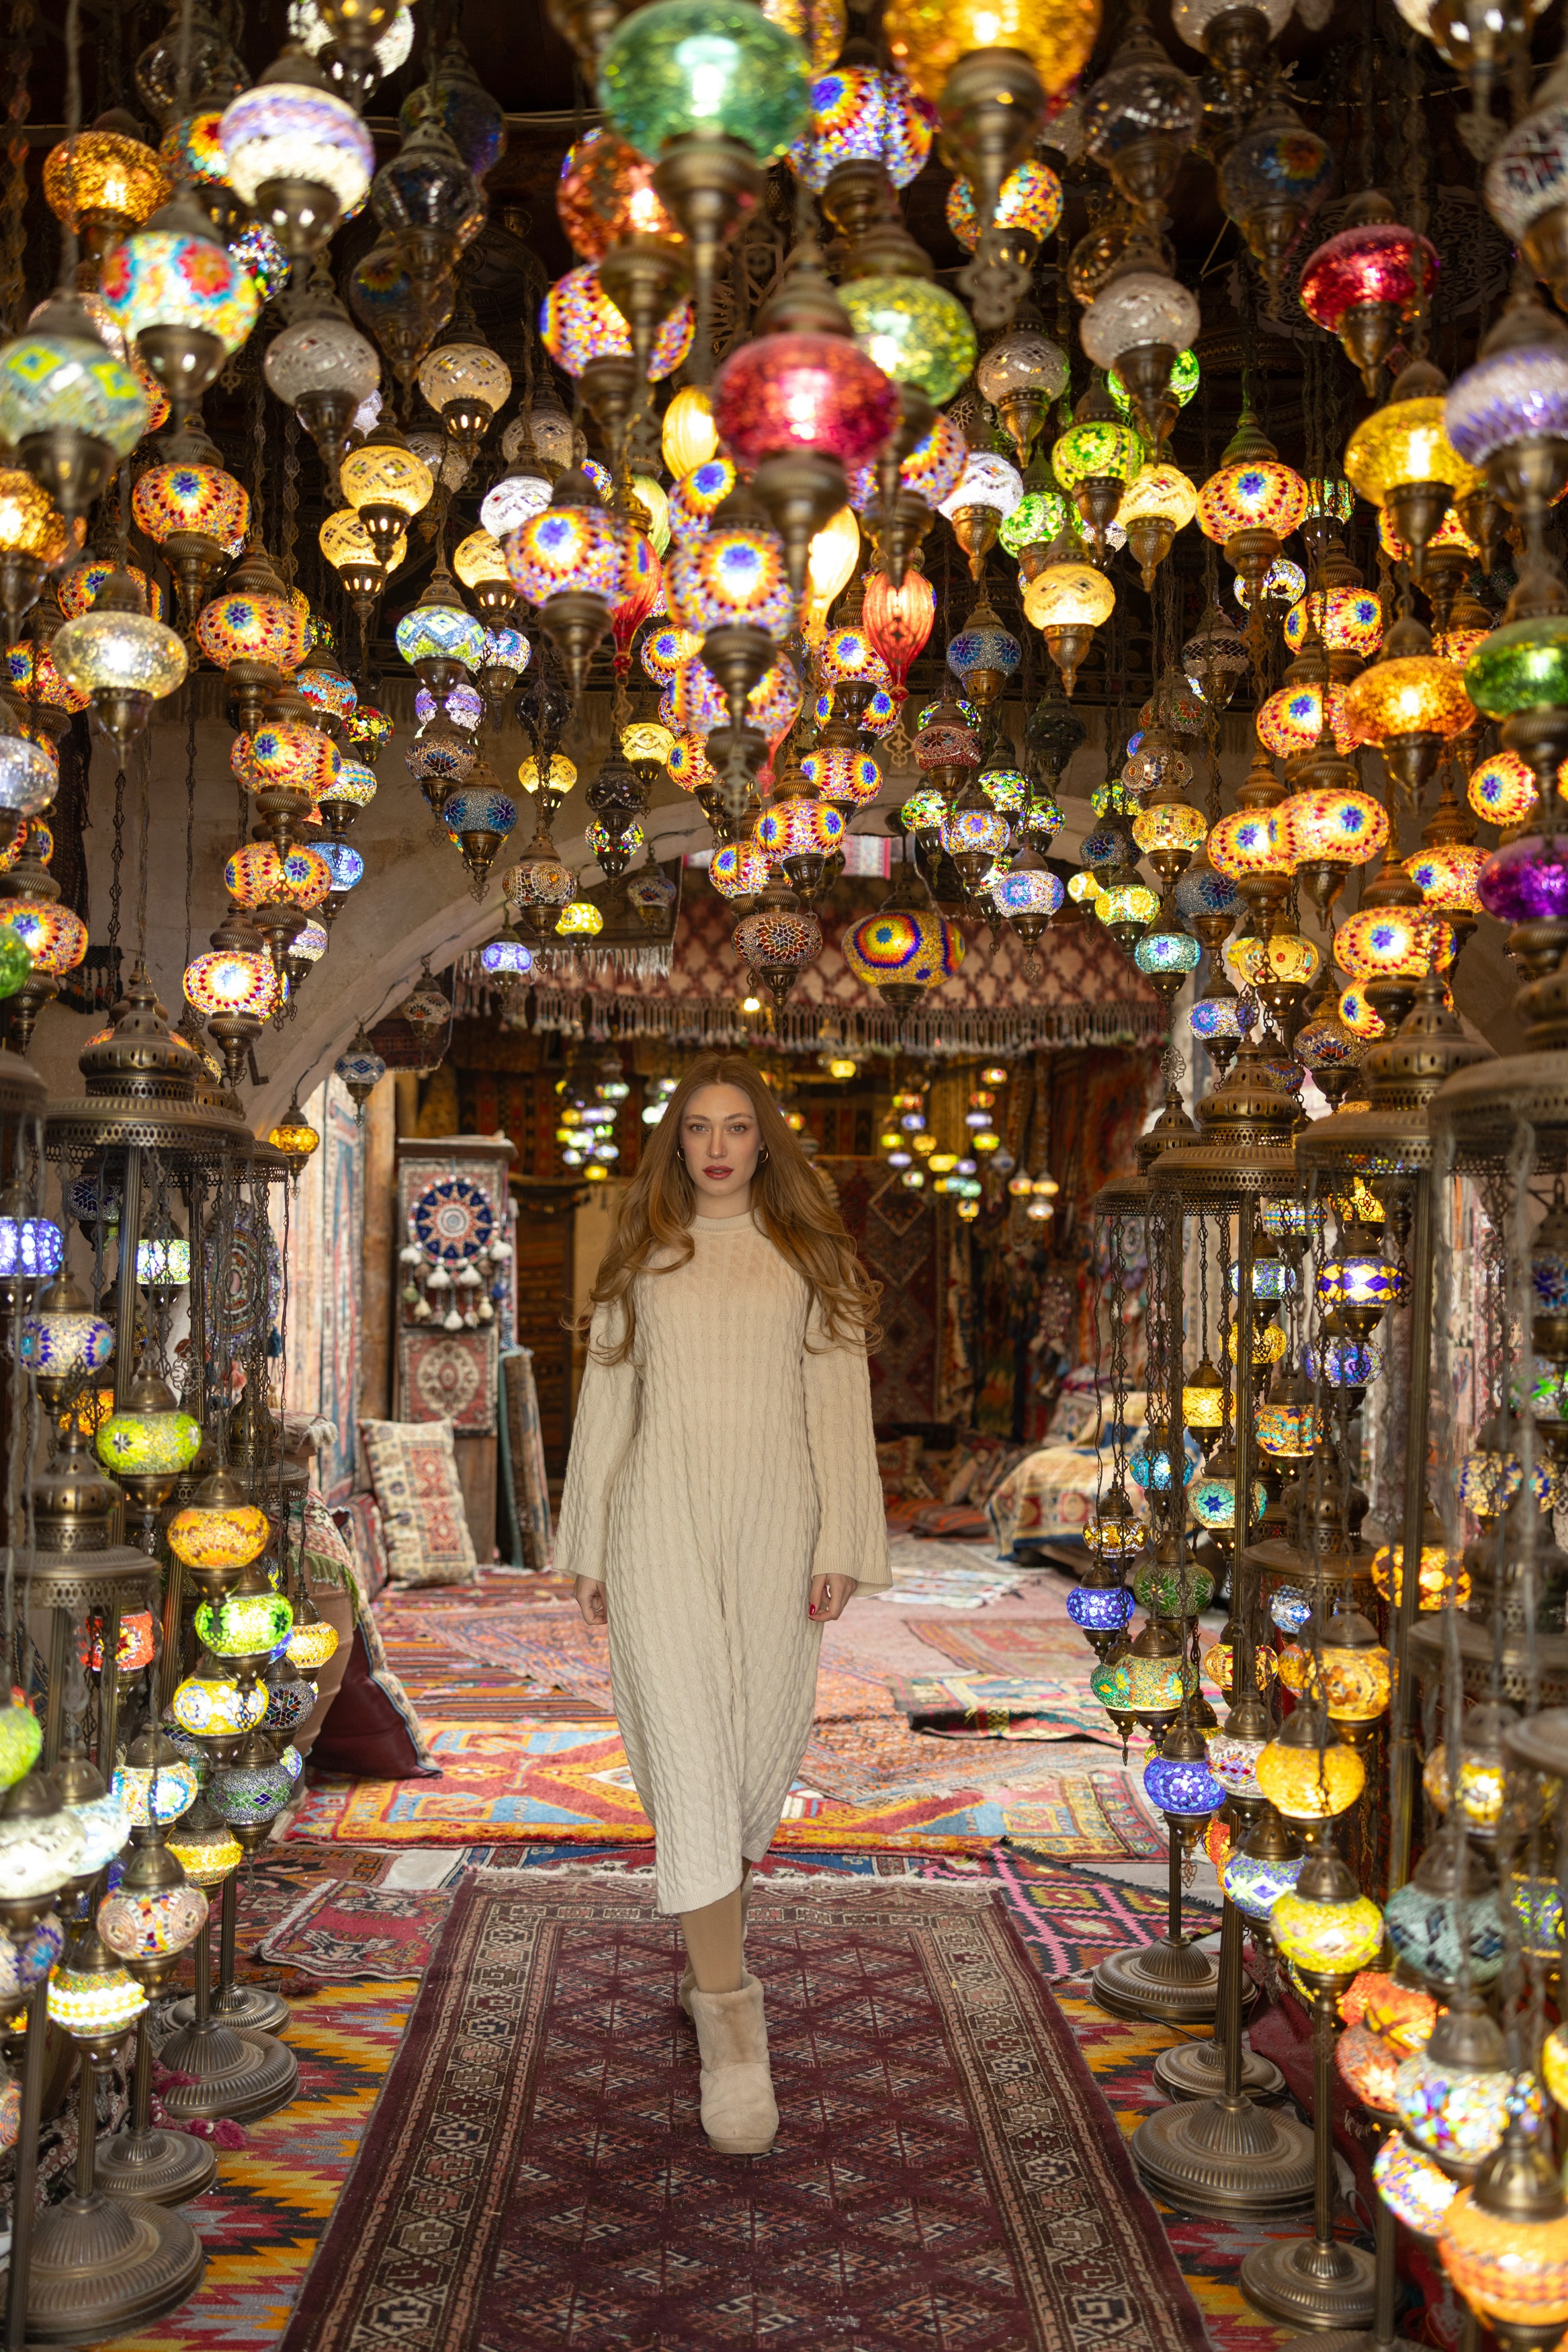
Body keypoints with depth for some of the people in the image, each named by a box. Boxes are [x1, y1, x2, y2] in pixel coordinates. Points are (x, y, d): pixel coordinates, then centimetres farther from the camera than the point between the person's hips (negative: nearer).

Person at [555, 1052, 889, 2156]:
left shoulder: (810, 1256, 8)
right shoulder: (642, 1257, 11)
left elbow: (839, 1401, 4)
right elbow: (608, 1397, 12)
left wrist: (840, 1540, -4)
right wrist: (589, 1544, 9)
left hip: (774, 1518, 1)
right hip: (663, 1514, 0)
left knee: (758, 1743, 7)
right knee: (689, 1746, -9)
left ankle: (713, 1947, 32)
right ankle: (731, 2015, -7)